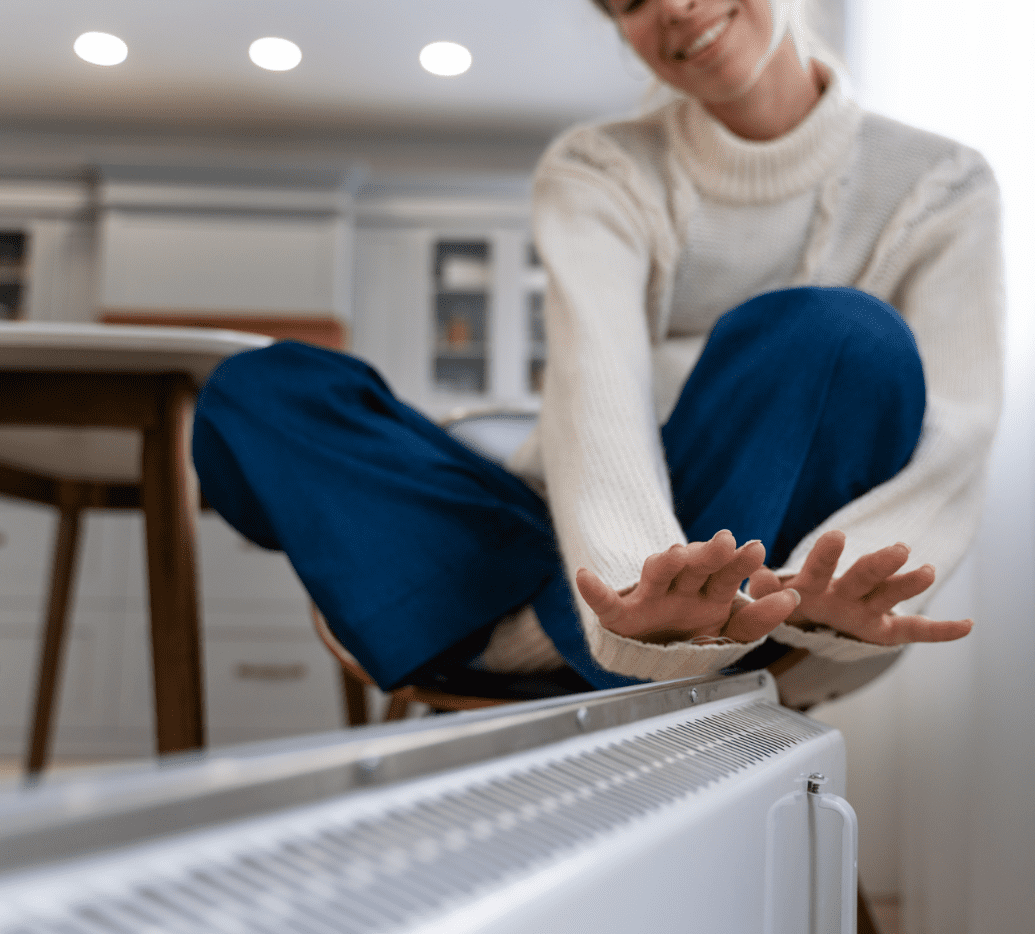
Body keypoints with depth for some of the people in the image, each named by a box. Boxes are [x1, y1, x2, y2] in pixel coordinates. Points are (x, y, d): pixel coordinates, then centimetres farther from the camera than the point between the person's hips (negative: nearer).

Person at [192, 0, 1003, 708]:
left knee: (844, 337, -28)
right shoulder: (597, 174, 3)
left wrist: (831, 588, -36)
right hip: (592, 561, 2)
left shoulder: (942, 189, 3)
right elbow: (596, 385, -17)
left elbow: (950, 447, -13)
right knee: (257, 396, -16)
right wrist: (632, 570, -39)